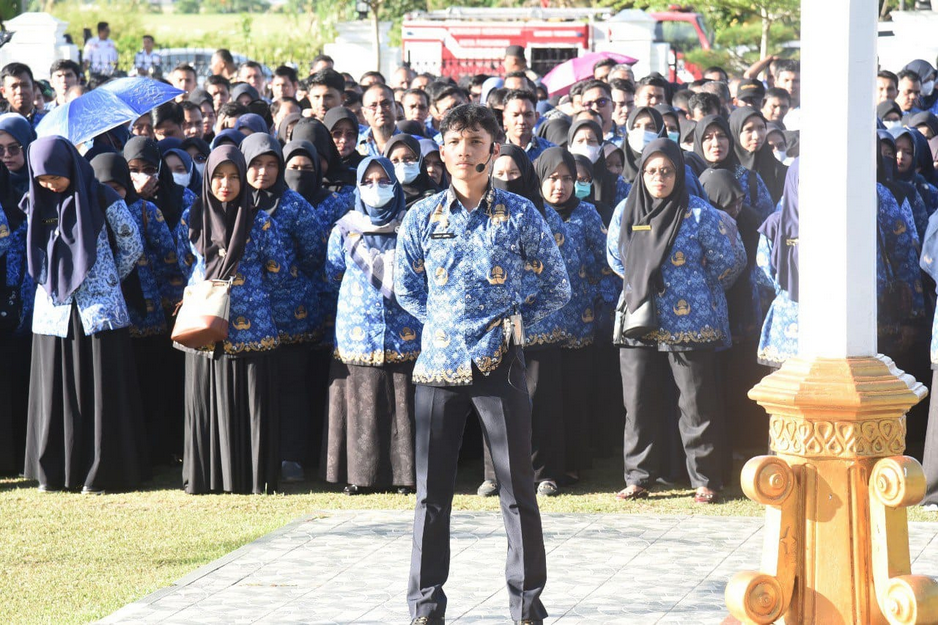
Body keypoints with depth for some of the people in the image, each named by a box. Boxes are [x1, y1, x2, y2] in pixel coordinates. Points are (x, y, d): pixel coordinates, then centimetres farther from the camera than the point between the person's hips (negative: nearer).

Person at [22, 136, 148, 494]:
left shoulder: (102, 199, -5)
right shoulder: (36, 203, 6)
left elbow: (132, 245, 3)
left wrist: (107, 279, 7)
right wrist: (52, 280, 9)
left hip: (97, 307, -3)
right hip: (53, 309, 3)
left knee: (100, 390, -1)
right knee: (55, 390, 5)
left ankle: (102, 471, 4)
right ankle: (54, 471, 11)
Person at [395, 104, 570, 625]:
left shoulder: (519, 216, -1)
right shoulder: (422, 218, 5)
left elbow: (557, 289, 7)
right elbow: (406, 289, 18)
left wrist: (510, 321, 3)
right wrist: (443, 321, 9)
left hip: (499, 365, -2)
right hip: (438, 364, 2)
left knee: (518, 490, 1)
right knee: (432, 491, 6)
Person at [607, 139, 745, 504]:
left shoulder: (699, 214, -5)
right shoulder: (625, 212, 6)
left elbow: (730, 260, 2)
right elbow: (615, 258, 22)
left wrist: (699, 289, 7)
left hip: (690, 324, -4)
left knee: (698, 405, 0)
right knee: (638, 404, 6)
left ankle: (705, 480, 8)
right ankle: (638, 477, 15)